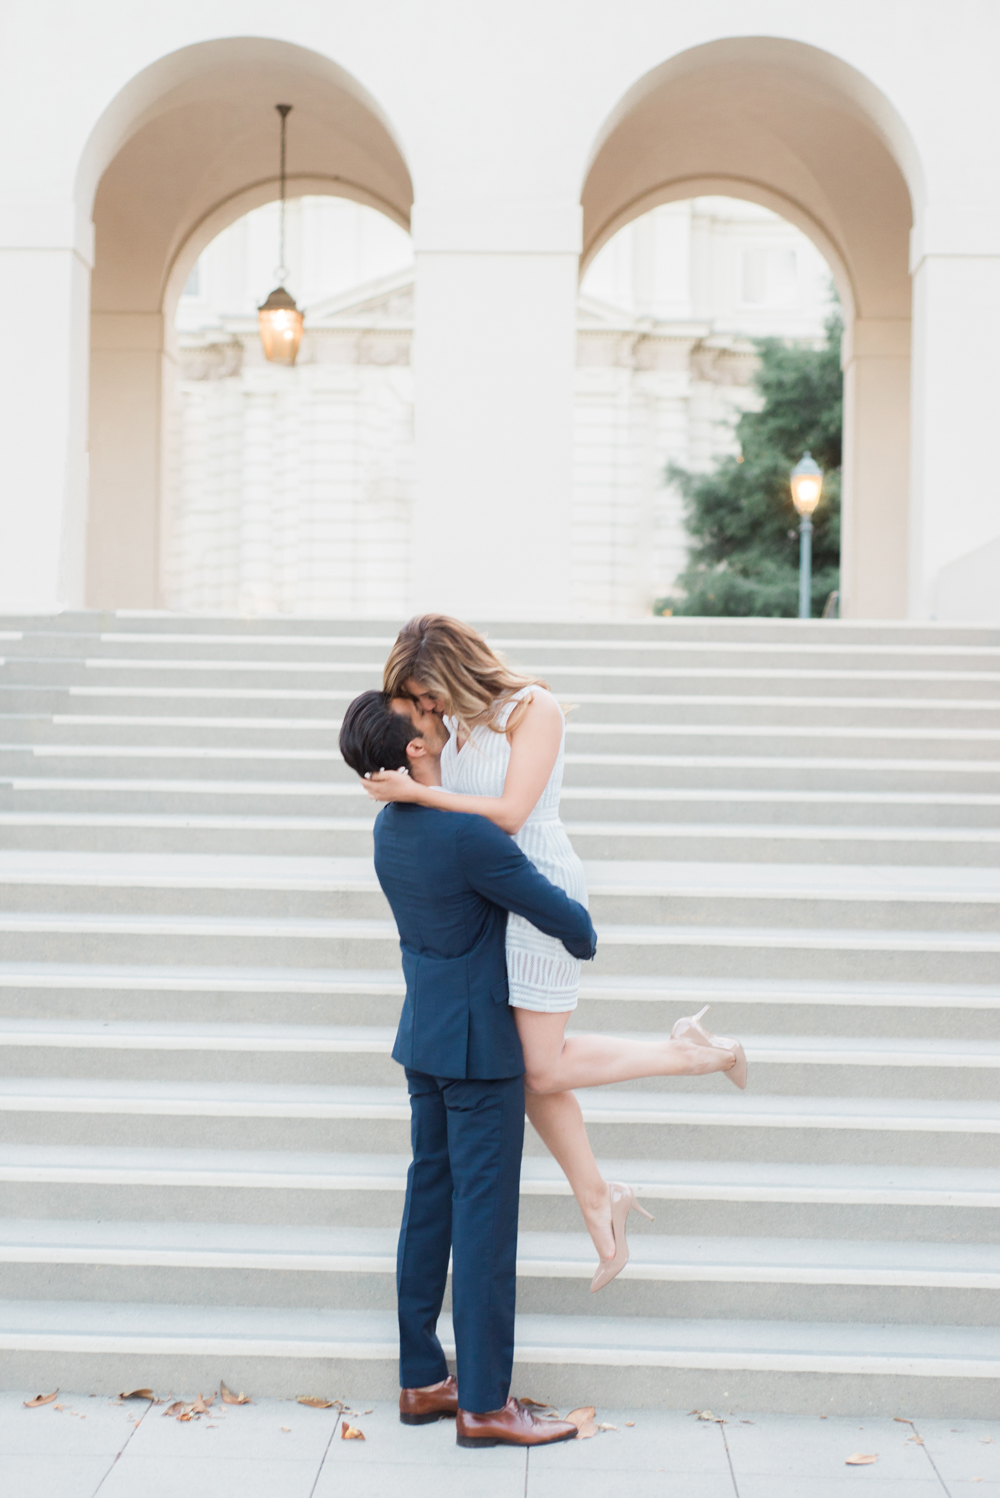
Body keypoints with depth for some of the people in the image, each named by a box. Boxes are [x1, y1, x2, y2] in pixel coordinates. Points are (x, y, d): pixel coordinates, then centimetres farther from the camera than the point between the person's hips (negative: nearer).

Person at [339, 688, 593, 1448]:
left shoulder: (389, 826, 4)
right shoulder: (467, 835, -23)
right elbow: (561, 915, -15)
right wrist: (584, 942, 5)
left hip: (426, 1037, 9)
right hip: (477, 1043, -9)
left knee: (430, 1200, 14)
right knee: (485, 1214, -3)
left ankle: (422, 1379, 22)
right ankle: (484, 1403, 3)